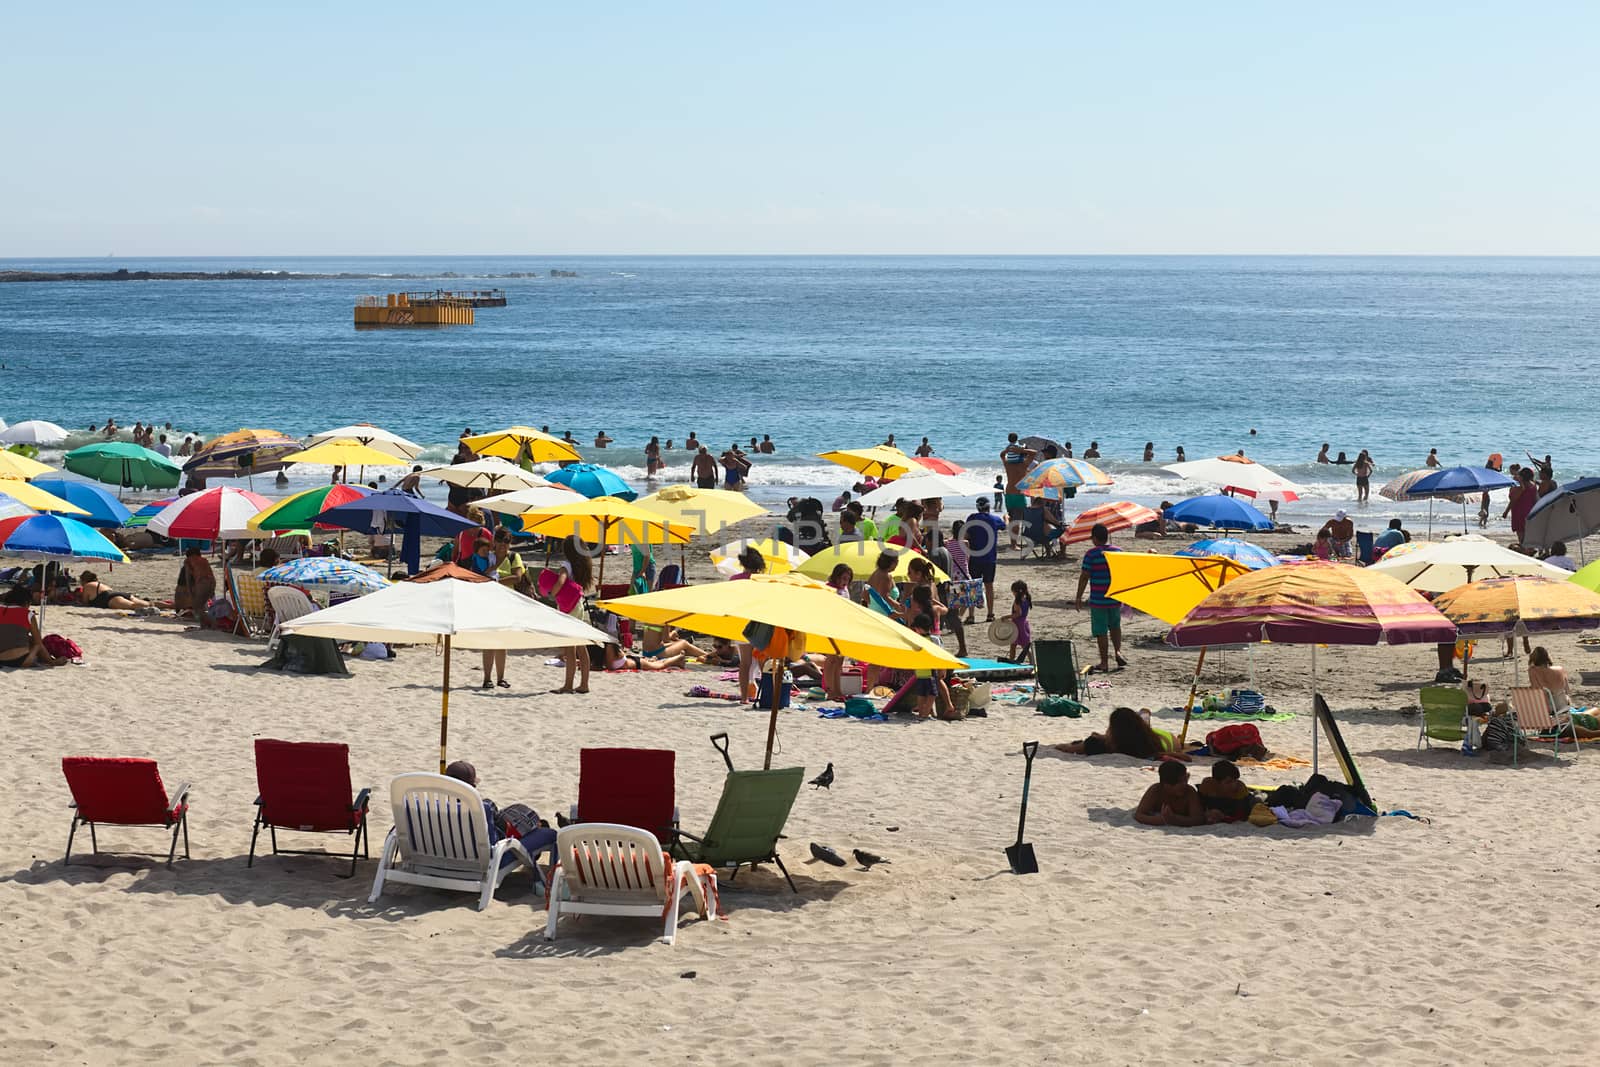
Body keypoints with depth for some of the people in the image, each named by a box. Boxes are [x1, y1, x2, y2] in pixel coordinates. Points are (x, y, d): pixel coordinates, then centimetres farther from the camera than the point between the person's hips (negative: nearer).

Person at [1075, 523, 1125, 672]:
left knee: (1101, 631, 2)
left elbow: (1084, 576, -10)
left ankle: (1104, 663, 5)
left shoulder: (1091, 554, -11)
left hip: (1098, 600, -4)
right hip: (1115, 598, 4)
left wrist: (1079, 597, -2)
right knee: (1115, 626, 25)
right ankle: (1118, 651, 7)